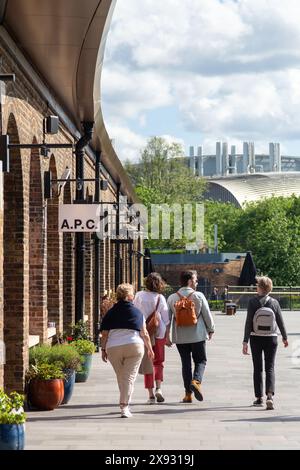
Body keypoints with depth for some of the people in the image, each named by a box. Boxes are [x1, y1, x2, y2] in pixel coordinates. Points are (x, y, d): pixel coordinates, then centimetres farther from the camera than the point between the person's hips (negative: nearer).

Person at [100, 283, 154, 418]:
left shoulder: (111, 313, 8)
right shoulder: (137, 312, 7)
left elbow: (104, 334, 3)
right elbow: (144, 334, 10)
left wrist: (103, 349, 10)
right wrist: (150, 349, 21)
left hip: (113, 348, 2)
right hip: (134, 346, -2)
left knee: (121, 378, 16)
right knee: (129, 377, -2)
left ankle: (125, 404, 26)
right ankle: (124, 406, -13)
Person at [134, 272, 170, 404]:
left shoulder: (139, 296, -5)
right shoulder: (160, 298, -6)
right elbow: (166, 318, -3)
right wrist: (167, 336, 9)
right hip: (158, 333, 0)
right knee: (159, 362, 16)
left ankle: (151, 394, 5)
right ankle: (158, 388, -3)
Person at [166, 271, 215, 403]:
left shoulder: (172, 298, 2)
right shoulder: (199, 296, -4)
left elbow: (167, 318, 2)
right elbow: (207, 314, -1)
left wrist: (166, 335, 9)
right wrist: (210, 330, 13)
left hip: (180, 337, 2)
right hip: (197, 335, -2)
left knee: (186, 363, 9)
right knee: (200, 361, 9)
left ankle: (188, 394, 7)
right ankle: (196, 381, -19)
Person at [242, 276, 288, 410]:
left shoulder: (253, 302, -10)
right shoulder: (274, 302, -5)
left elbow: (248, 322, -12)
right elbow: (280, 322, 2)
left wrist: (245, 341, -10)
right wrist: (285, 337, 17)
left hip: (256, 339, -1)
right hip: (271, 339, 1)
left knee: (257, 368, 11)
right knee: (270, 368, 3)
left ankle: (259, 398, 16)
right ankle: (270, 395, -16)